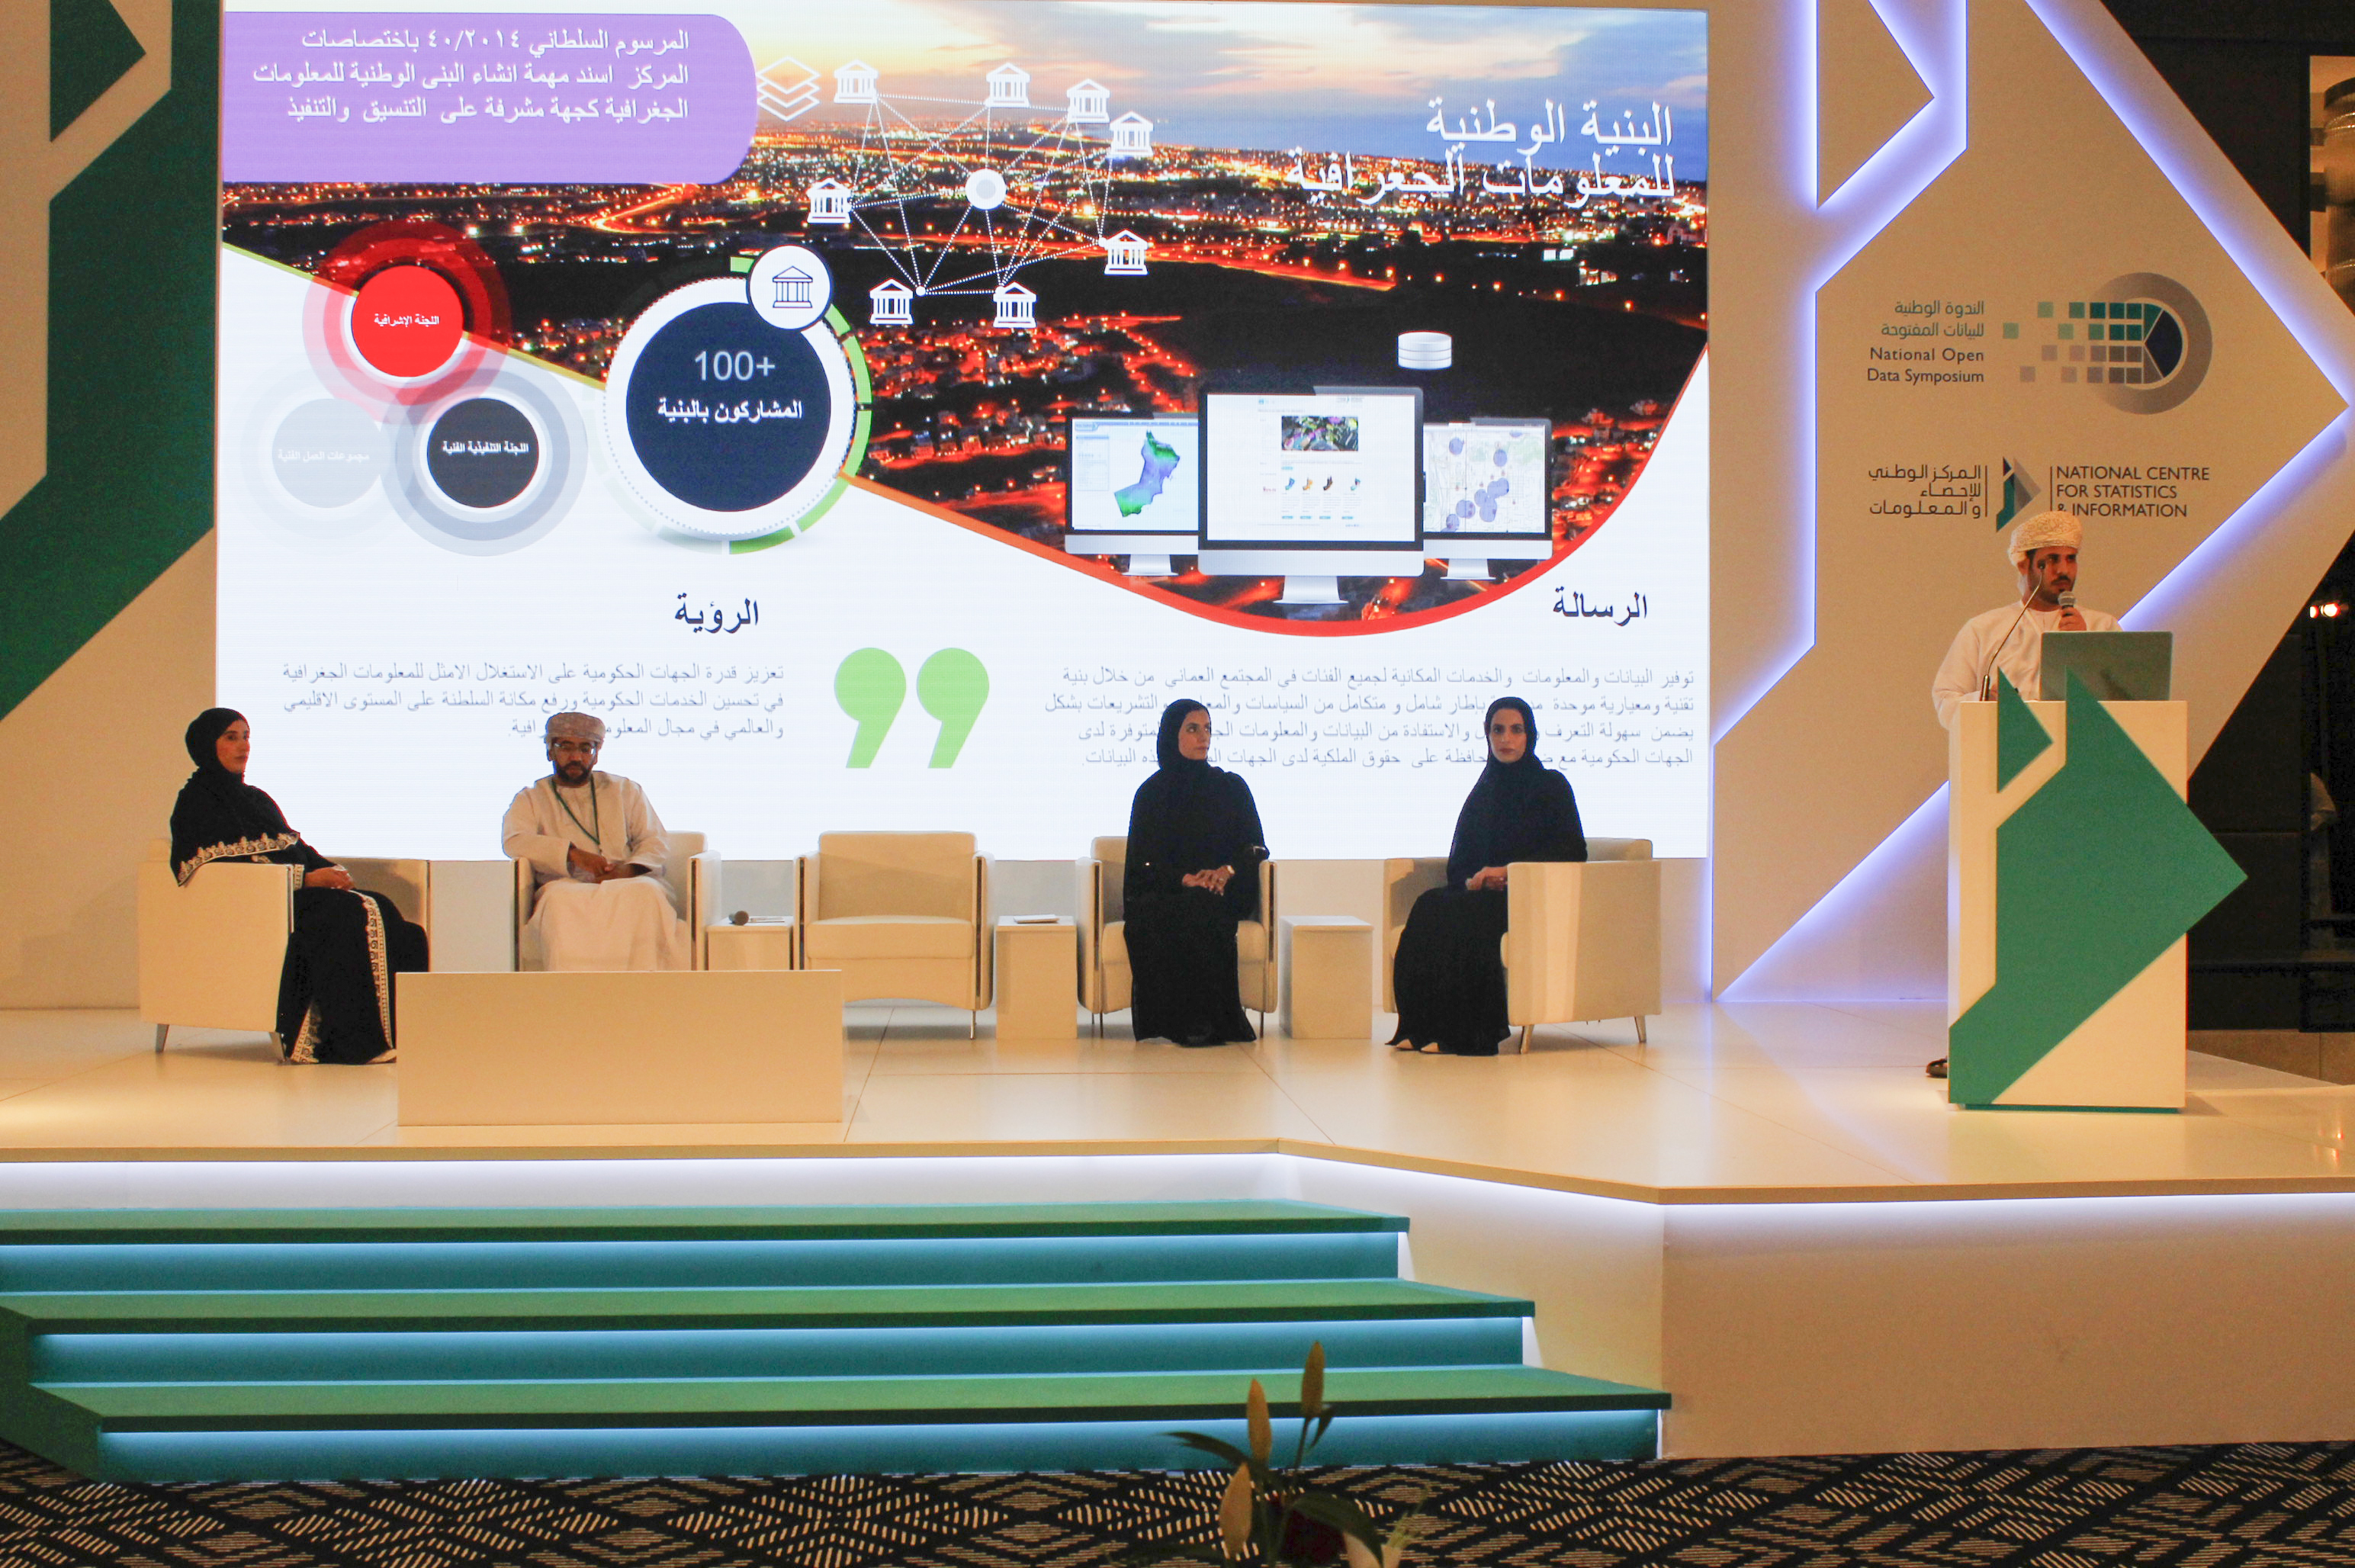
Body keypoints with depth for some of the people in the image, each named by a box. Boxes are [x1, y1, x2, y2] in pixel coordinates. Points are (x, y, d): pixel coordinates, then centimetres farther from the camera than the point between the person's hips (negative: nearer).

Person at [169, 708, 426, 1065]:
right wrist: (307, 878, -18)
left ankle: (397, 1031, -28)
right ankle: (357, 1043, -32)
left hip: (295, 893, 8)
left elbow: (296, 846, 20)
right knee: (351, 914, -31)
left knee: (380, 909, -18)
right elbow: (229, 867, -13)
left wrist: (330, 870, -3)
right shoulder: (196, 802, -1)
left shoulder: (256, 798, 26)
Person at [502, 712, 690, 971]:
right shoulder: (530, 799, 19)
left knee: (646, 893, -35)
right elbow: (515, 842, -2)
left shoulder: (624, 790, 24)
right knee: (560, 901, -39)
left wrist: (630, 868, -9)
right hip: (567, 885, -1)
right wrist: (572, 853, -16)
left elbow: (656, 842, 15)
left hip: (626, 884, 2)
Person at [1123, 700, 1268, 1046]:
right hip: (1161, 894, 0)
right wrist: (1185, 878, -17)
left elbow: (1254, 848, 10)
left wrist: (1226, 871, -13)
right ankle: (1187, 1020, -36)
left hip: (1221, 891, 0)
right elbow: (1143, 861, 3)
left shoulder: (1231, 787, 14)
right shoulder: (1152, 793, 11)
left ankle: (1204, 1021, -35)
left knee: (1201, 909, -36)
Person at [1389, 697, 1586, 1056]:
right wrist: (1472, 880, -9)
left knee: (1461, 916, -33)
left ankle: (1464, 1034, -32)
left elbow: (1571, 851, -7)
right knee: (1430, 906, -27)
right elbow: (1458, 862, 16)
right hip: (1482, 895, 5)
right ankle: (1421, 1027, -30)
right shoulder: (1483, 791, 19)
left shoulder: (1551, 786, 4)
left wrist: (1507, 871, -16)